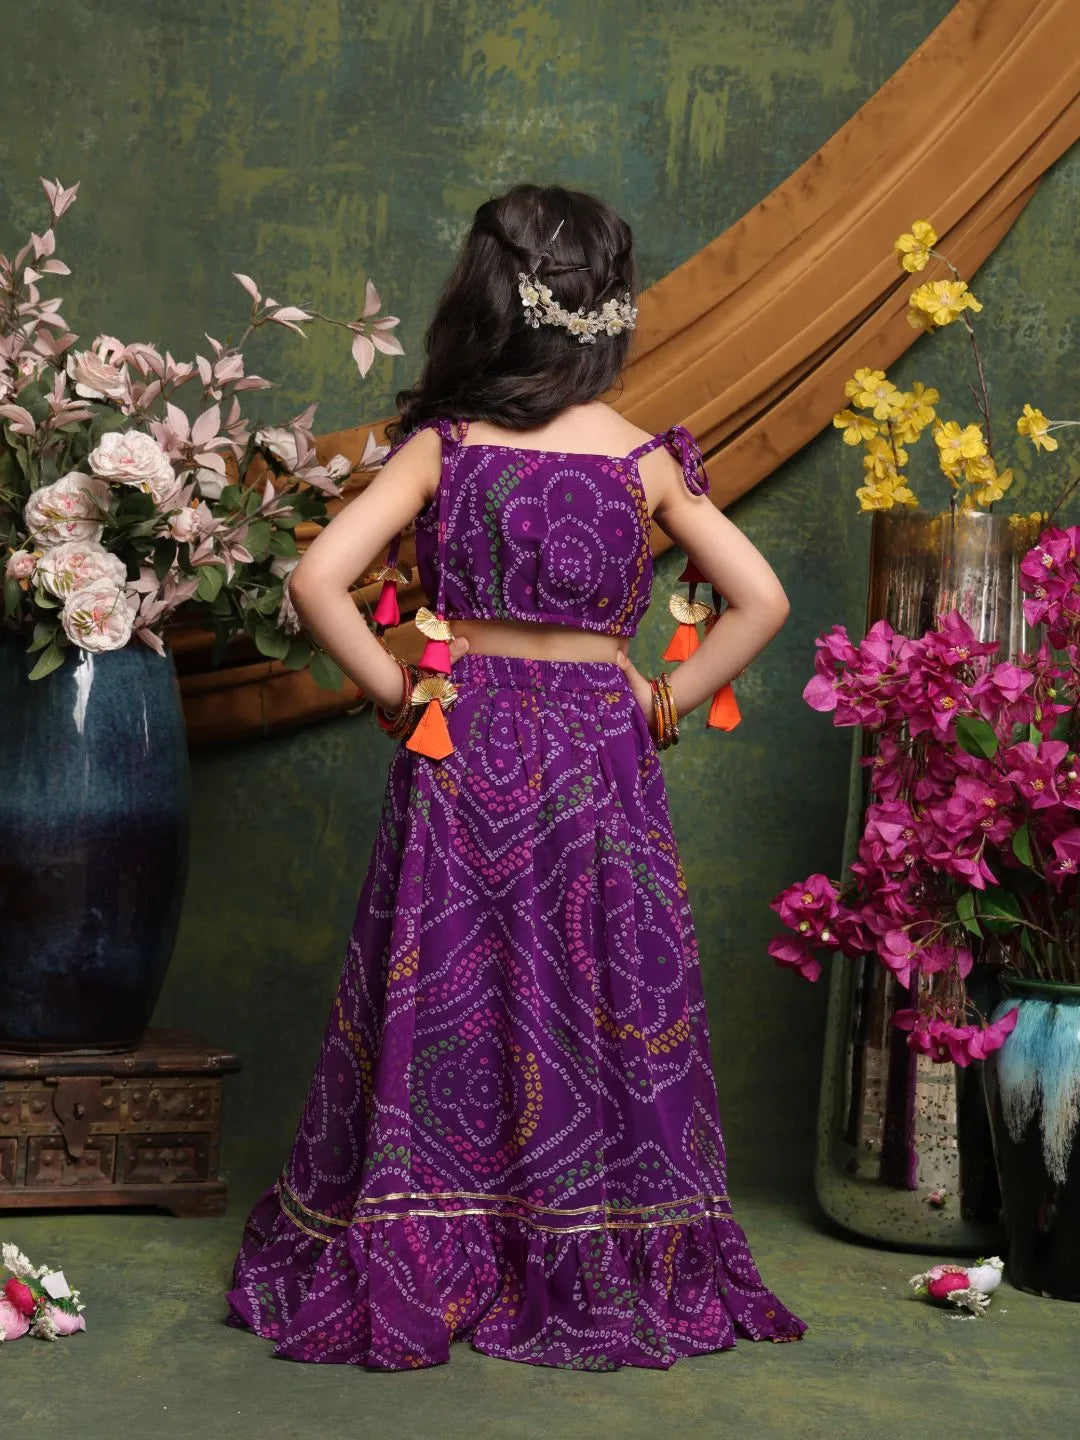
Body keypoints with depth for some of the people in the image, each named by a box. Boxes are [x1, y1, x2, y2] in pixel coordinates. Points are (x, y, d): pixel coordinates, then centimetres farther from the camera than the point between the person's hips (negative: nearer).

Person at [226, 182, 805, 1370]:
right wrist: (668, 701, 4)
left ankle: (418, 1275, 17)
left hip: (461, 752, 0)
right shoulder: (644, 459, -3)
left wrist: (396, 689, -2)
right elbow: (760, 601, -4)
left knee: (442, 1009, 8)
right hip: (598, 759, 0)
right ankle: (599, 1276, 19)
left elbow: (318, 579, -13)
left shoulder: (441, 446, -5)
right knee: (600, 1015, 9)